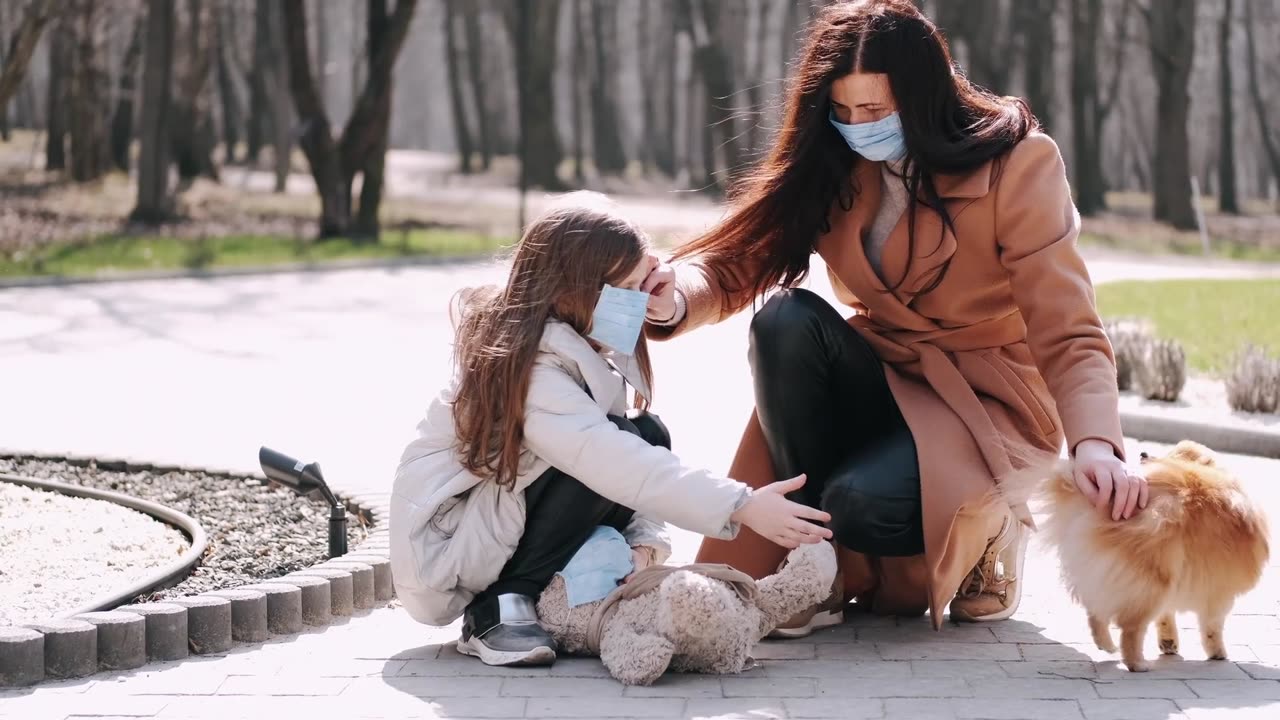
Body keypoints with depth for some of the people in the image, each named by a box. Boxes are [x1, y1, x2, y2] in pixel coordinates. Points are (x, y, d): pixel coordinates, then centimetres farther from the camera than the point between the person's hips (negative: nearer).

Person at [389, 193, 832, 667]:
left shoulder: (594, 351, 3)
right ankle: (499, 608, -16)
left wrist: (645, 538, -19)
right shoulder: (524, 366, -26)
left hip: (503, 523, 9)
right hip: (441, 546, -9)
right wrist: (742, 507, -41)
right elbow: (608, 462, -37)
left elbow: (628, 462, 1)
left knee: (647, 437, -6)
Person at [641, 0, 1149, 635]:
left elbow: (1067, 334, -19)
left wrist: (1094, 442, -38)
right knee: (787, 319, -27)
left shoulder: (1017, 165, -15)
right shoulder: (830, 166, -2)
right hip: (883, 390, 5)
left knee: (862, 506, -35)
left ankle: (986, 536, 1)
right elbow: (736, 261, -9)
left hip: (985, 409, -5)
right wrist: (677, 299, -34)